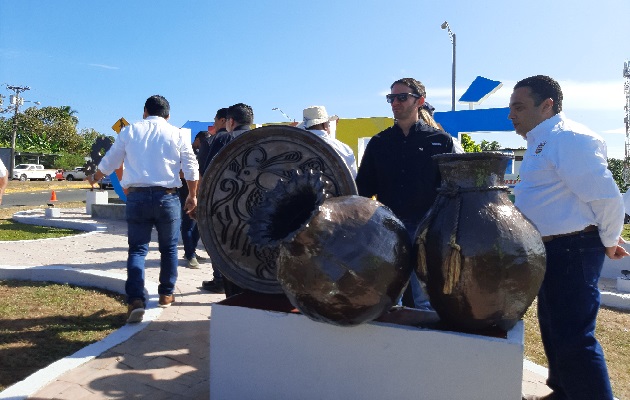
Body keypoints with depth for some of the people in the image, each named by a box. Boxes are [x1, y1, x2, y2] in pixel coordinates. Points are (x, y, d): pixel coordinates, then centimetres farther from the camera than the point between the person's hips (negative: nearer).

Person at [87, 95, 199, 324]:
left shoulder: (129, 131, 7)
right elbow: (191, 168, 2)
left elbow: (109, 162, 14)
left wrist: (95, 179, 32)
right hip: (167, 197, 0)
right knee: (168, 248, 15)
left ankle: (136, 300, -10)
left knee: (137, 249, 5)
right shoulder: (177, 134, 4)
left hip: (136, 196, 1)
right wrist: (192, 196, 13)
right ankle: (166, 294, 25)